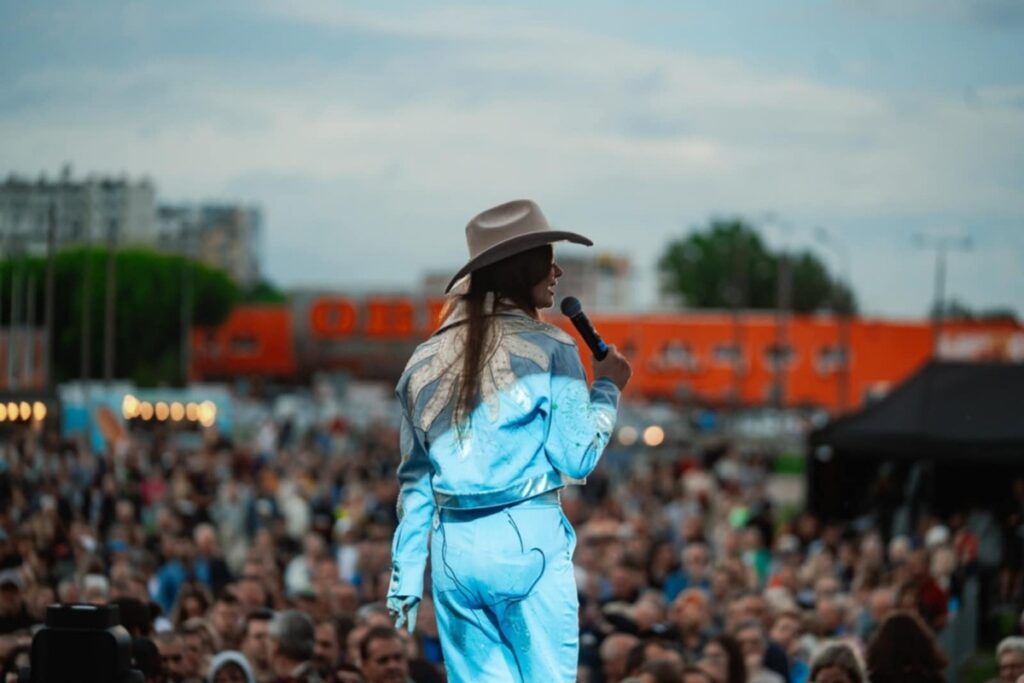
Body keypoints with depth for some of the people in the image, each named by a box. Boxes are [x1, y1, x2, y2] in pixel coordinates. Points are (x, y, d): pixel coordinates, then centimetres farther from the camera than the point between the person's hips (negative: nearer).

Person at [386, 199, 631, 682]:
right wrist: (607, 389, 10)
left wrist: (405, 578, 17)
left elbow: (416, 478, 13)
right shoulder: (547, 348, -6)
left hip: (454, 547, 5)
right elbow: (577, 457, -6)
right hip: (527, 538, -5)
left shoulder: (428, 360, 11)